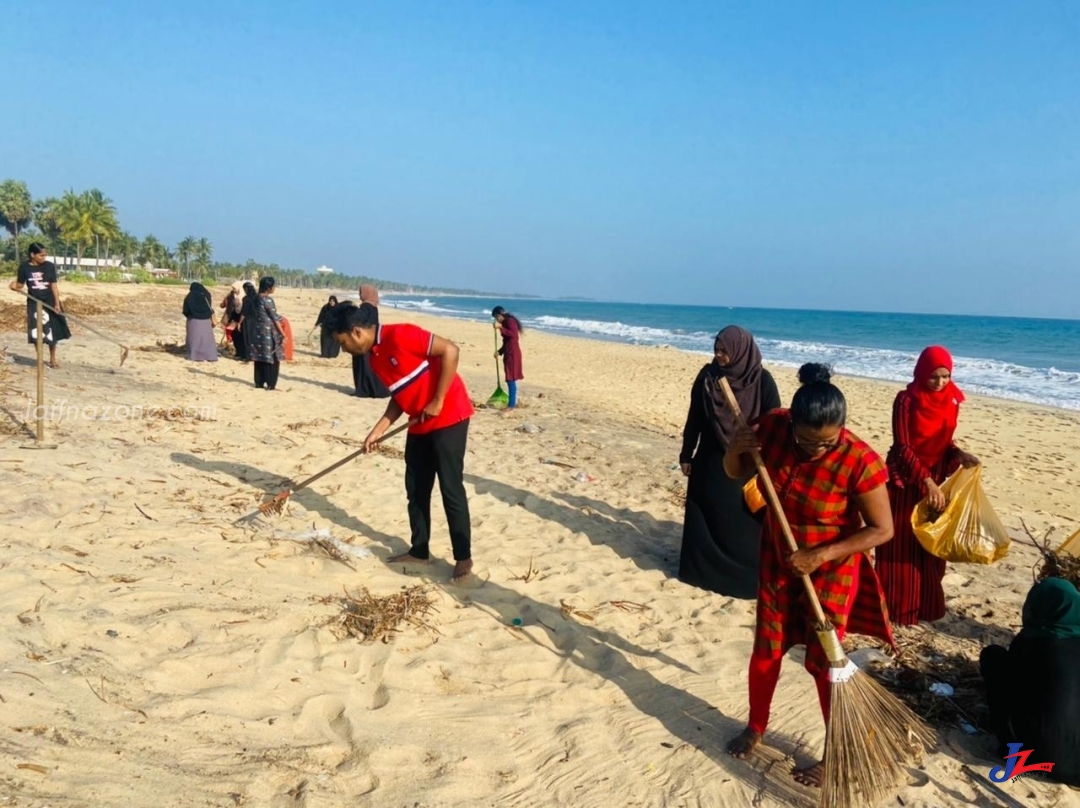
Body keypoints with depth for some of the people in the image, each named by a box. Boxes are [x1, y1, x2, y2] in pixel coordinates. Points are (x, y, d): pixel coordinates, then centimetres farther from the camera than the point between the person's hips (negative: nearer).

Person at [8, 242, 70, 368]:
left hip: (49, 302, 0)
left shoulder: (50, 266, -7)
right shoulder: (24, 267, -7)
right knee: (36, 332, 2)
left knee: (51, 331, 6)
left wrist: (57, 303, -9)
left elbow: (54, 285, -6)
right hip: (34, 303, 0)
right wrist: (14, 286, -23)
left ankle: (52, 358, 23)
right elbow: (20, 285, 0)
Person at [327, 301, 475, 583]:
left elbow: (449, 350, -22)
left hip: (449, 417, -9)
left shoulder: (399, 335, -18)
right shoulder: (374, 358, 9)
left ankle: (463, 558, 7)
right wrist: (378, 431, 9)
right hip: (420, 425, 9)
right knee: (416, 489, 12)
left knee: (451, 489, -4)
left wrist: (437, 401, -20)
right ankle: (420, 551, 25)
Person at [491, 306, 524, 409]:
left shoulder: (510, 321, -11)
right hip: (509, 353, 10)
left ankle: (512, 405, -12)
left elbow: (513, 335, -27)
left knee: (511, 379, -11)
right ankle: (513, 403, 17)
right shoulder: (506, 323, 19)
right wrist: (500, 351, 13)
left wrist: (501, 328, -27)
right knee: (510, 379, 12)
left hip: (512, 353, -10)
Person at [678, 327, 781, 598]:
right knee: (704, 515, 10)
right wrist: (686, 454, 6)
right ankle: (701, 567, 26)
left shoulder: (762, 381, -11)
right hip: (710, 460, 3)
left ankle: (748, 574, 16)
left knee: (744, 521, 3)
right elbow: (694, 417, 5)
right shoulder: (707, 376, -2)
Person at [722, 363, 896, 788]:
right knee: (766, 649, 14)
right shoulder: (773, 426, -18)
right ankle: (756, 725, 38)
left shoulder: (860, 461, -30)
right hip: (777, 559, 4)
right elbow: (737, 473, -1)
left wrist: (819, 556, -26)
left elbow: (881, 529, -20)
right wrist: (735, 448, -24)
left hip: (831, 569, -4)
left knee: (823, 660, 5)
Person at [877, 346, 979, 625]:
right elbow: (902, 447, -20)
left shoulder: (951, 401, 1)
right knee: (900, 545, 2)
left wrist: (959, 455, -11)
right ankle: (895, 607, 13)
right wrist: (926, 482, -29)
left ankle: (926, 605, 25)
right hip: (905, 479, -5)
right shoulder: (906, 400, -16)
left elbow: (944, 441, 10)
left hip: (935, 478, 5)